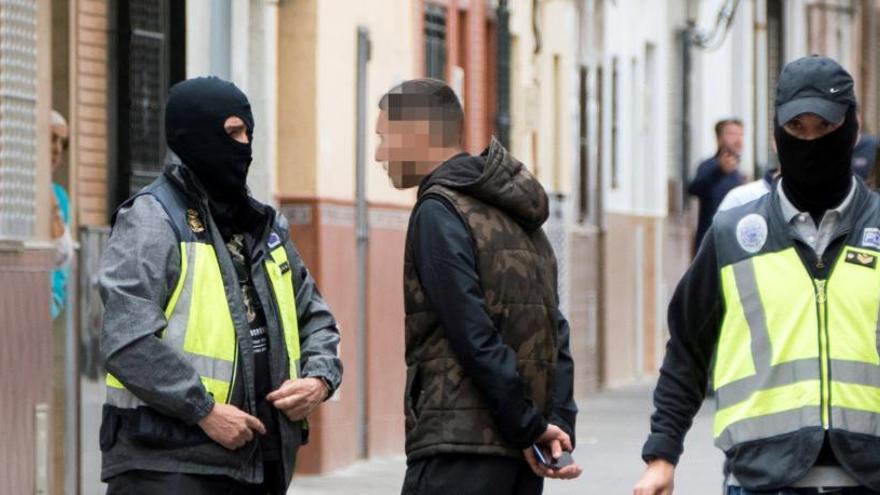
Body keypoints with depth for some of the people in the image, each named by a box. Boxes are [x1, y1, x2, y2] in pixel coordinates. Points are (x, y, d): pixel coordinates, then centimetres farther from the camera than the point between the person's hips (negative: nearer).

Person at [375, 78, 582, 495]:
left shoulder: (440, 212, -8)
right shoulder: (520, 217, 19)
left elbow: (475, 337, -15)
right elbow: (554, 332, 12)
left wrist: (530, 427, -11)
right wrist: (558, 424, 3)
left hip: (459, 448, -9)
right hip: (522, 459, 9)